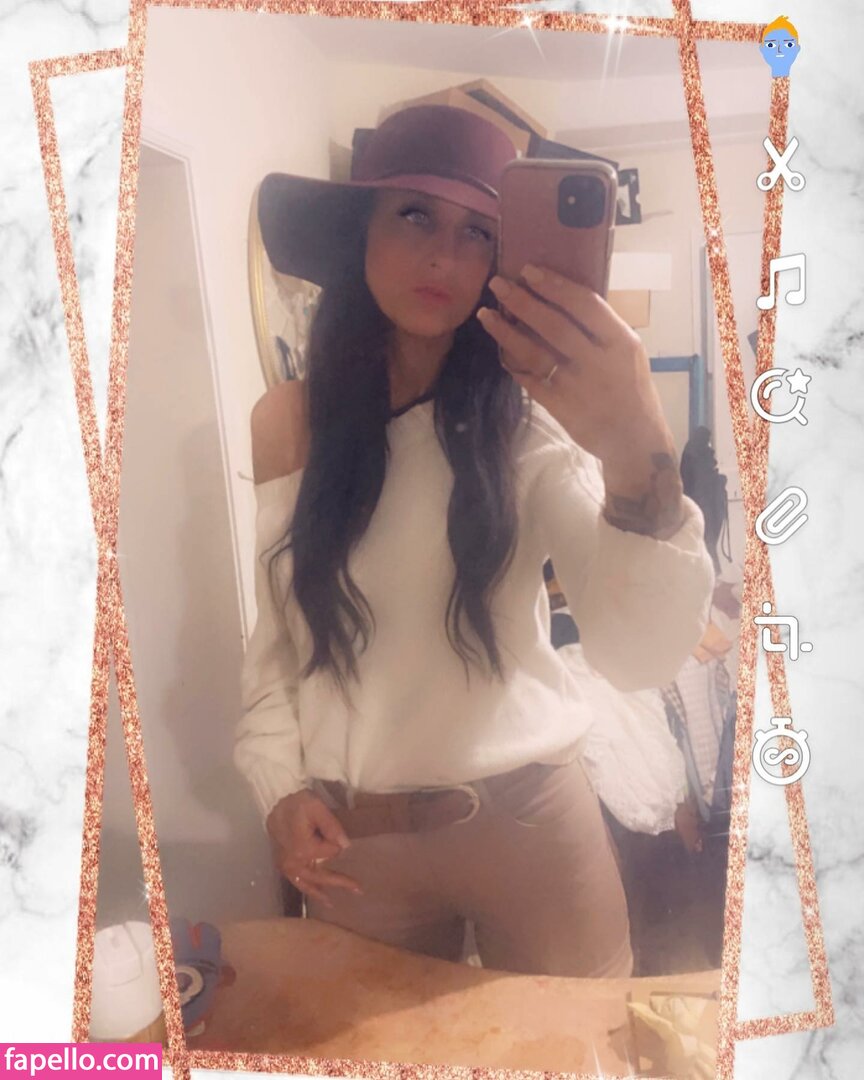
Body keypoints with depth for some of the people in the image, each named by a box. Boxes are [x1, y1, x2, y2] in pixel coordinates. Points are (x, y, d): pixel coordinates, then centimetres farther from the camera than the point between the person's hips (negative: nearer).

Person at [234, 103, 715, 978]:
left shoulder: (531, 415, -11)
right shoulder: (282, 426, -5)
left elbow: (641, 657, -24)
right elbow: (255, 635, 6)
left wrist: (640, 460, -40)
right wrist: (279, 785, -4)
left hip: (531, 818, -1)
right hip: (354, 836, 2)